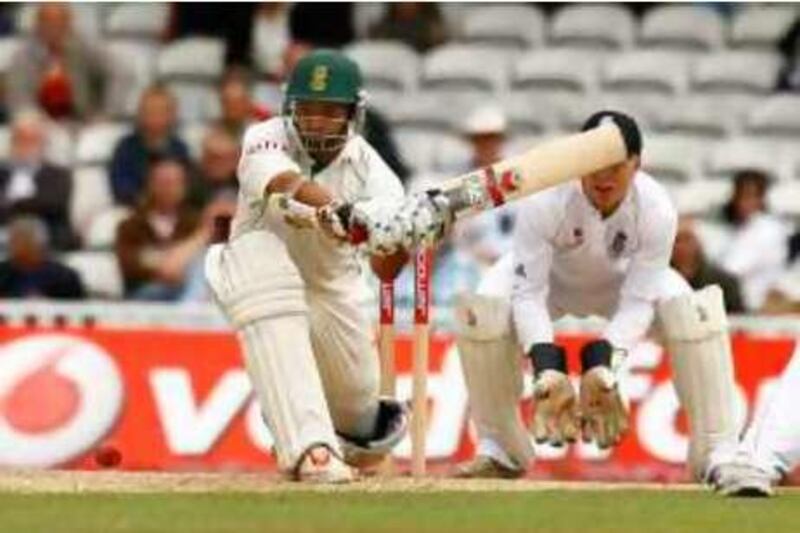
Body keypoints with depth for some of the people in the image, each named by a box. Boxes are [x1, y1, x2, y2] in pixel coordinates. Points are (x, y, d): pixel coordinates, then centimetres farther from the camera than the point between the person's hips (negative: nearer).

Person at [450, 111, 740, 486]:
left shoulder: (657, 210, -33)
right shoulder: (543, 201, -37)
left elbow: (637, 302, -29)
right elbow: (528, 293, -34)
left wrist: (605, 366, -44)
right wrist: (547, 368, -47)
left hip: (623, 282, 1)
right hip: (548, 275, 0)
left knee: (695, 313, -27)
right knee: (481, 311, -28)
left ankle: (718, 454, -19)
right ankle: (501, 450, -10)